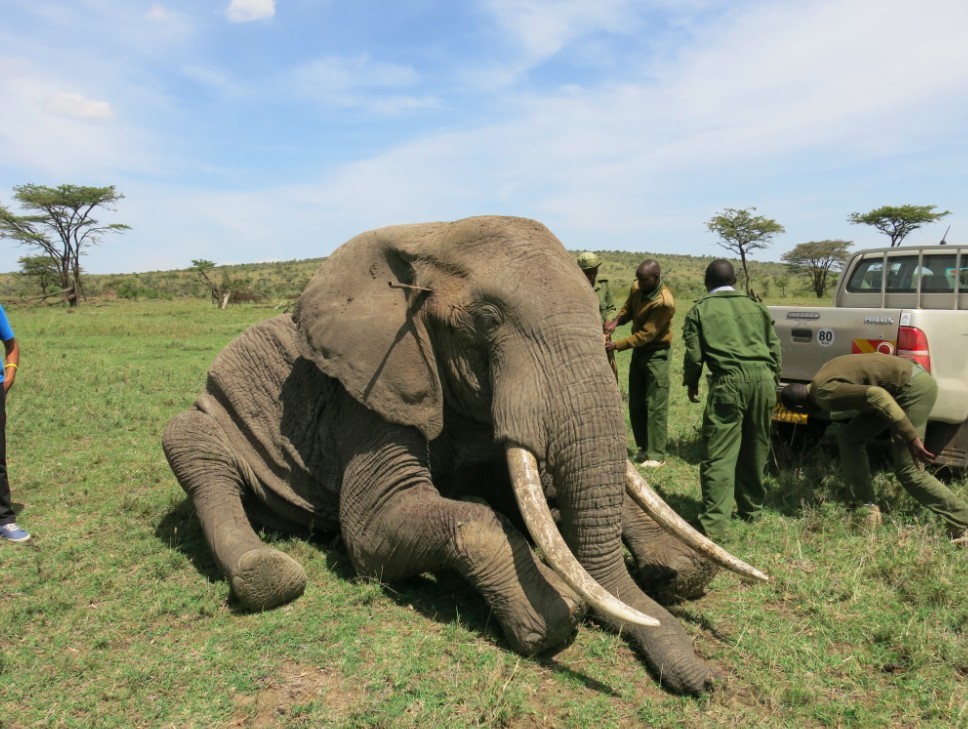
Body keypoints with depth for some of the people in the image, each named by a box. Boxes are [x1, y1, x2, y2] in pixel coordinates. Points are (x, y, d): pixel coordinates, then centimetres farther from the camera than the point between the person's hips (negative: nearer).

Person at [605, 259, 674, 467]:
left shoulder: (664, 302, -25)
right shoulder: (636, 288, -3)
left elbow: (646, 334, -24)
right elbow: (627, 308, 15)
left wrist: (616, 346, -25)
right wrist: (616, 321, -7)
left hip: (656, 354, -7)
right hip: (638, 351, 8)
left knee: (655, 406, -6)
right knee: (636, 404, 11)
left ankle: (656, 455, 0)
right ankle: (644, 447, 23)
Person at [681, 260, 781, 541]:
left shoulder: (701, 310, 7)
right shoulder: (755, 306, 19)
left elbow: (694, 354, 3)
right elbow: (774, 349, 18)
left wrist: (691, 384, 19)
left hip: (730, 380, -5)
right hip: (763, 379, 5)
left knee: (718, 454, -6)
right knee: (755, 449, 19)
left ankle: (714, 523, -12)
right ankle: (751, 508, 33)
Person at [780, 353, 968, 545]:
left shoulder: (825, 394, -18)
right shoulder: (823, 378, 11)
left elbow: (875, 395, -30)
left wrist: (911, 437, -31)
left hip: (914, 387, -10)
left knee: (908, 472, -8)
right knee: (850, 438, 8)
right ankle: (868, 508, 10)